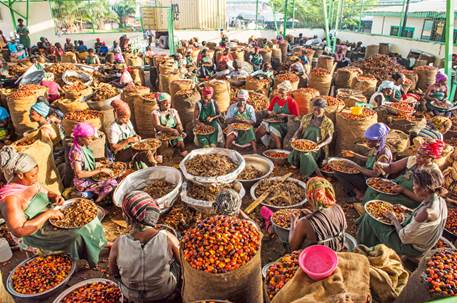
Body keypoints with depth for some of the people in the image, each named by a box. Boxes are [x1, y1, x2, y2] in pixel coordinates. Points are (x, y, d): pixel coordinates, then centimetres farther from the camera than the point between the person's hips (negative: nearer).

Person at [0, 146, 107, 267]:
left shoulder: (31, 183, 0)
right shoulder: (10, 199, -25)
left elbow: (46, 193, 19)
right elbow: (19, 231, -29)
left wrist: (54, 196, -5)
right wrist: (47, 214, -28)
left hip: (50, 219, 9)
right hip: (35, 235, -9)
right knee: (77, 237, -25)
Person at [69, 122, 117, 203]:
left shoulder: (84, 147, 2)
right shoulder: (76, 152, -24)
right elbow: (79, 174, -32)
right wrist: (100, 170, -29)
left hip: (90, 177, 9)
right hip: (83, 183, -9)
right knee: (112, 183, -19)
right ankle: (97, 202, 0)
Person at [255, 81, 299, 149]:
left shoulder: (292, 102, -5)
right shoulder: (275, 99, 8)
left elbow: (296, 116, -4)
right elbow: (269, 110, 19)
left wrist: (285, 115, -18)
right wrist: (270, 113, -5)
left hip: (284, 123, -5)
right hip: (272, 121, 5)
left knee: (275, 135, -33)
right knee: (258, 132, -13)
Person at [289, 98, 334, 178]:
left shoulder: (328, 123, -1)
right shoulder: (306, 118, 7)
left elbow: (329, 138, 0)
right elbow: (300, 130, 12)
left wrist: (321, 145, -20)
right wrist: (294, 137, -9)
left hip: (316, 147, -3)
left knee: (305, 154, -35)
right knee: (295, 152, -30)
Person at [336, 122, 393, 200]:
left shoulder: (384, 153, -27)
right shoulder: (376, 148, -1)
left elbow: (375, 174, -29)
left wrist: (356, 166, -26)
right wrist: (354, 155, 9)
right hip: (365, 175, 9)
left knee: (341, 174, -16)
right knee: (338, 172, 1)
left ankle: (359, 194, -6)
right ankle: (358, 193, -1)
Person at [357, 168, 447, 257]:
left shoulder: (427, 212, -37)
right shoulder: (440, 201, -9)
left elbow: (404, 237, -27)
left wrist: (394, 219, -12)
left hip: (409, 247, -9)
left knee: (370, 217, 1)